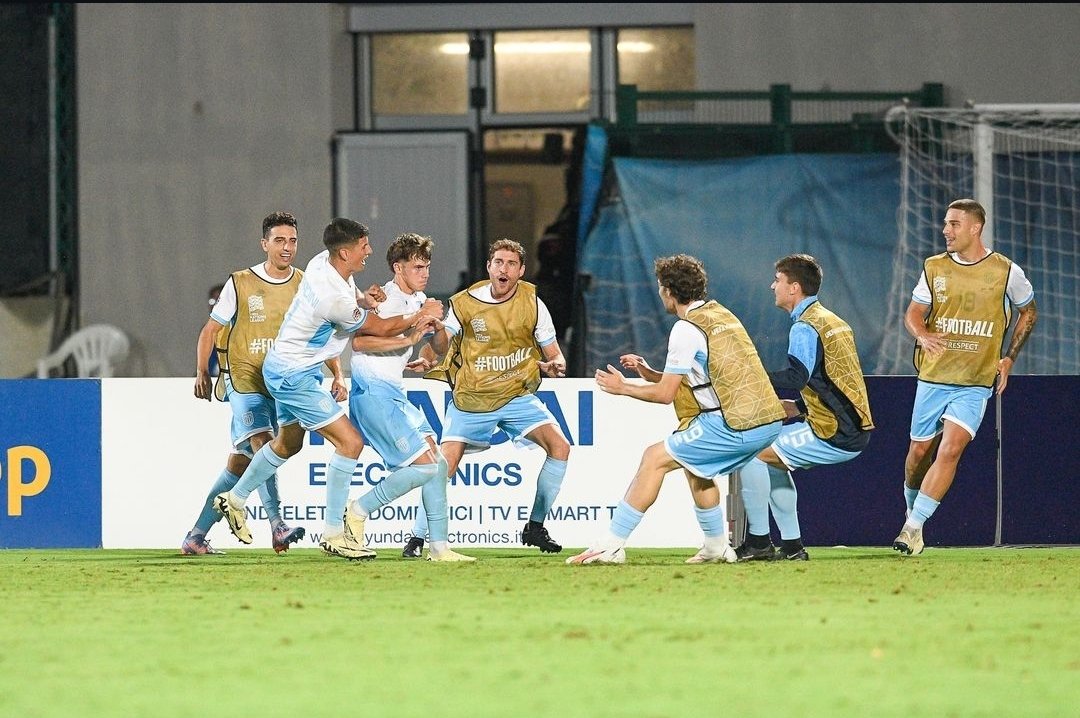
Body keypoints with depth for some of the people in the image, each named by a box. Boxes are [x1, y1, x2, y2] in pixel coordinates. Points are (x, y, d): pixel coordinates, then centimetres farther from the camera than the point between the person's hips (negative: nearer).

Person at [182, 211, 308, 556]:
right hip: (245, 379, -4)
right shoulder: (240, 284, -1)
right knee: (261, 442, -27)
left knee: (240, 462, 6)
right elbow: (211, 330, 7)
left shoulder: (304, 285, 7)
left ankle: (196, 536, 16)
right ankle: (277, 527, -36)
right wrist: (202, 372, -2)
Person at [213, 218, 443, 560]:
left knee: (288, 443, 27)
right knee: (350, 442, -12)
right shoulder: (336, 298, -31)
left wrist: (362, 298, -6)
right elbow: (382, 328, -16)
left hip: (284, 368, 10)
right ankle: (334, 533, -7)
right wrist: (422, 315, -1)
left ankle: (234, 500, 43)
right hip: (294, 377, -10)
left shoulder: (323, 261, -4)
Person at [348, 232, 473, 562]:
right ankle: (359, 509, -4)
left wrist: (437, 325, 0)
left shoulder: (420, 300, 15)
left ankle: (439, 547, 6)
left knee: (437, 465, 4)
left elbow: (442, 347, 21)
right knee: (425, 464, -14)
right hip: (373, 393, -9)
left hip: (395, 394, 9)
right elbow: (359, 341, -25)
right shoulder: (385, 298, -12)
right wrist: (408, 340, -24)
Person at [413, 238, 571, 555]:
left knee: (560, 446, -17)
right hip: (470, 398, -1)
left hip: (518, 395, 1)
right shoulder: (464, 303, -7)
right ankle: (417, 537, 5)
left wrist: (554, 365, -21)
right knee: (443, 466, -13)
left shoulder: (532, 304, -4)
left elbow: (554, 356, 3)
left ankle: (535, 527, -3)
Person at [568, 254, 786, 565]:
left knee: (655, 458, -3)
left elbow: (665, 394, -4)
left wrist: (622, 387, 11)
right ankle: (717, 547, 29)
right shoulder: (721, 314, 18)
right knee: (694, 464, 29)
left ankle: (611, 545, -5)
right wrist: (648, 373, 23)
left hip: (734, 426, -9)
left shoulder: (687, 329, -9)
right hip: (769, 422, 9)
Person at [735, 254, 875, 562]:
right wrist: (797, 408, 16)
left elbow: (796, 377, -27)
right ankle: (792, 546, 21)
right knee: (773, 459, 24)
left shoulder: (805, 327, -12)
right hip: (853, 429, 10)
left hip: (835, 436, -10)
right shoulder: (832, 320, 19)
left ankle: (758, 542, -3)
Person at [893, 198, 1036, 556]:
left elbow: (1028, 312, 13)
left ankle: (914, 526, -17)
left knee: (950, 450, -18)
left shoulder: (1006, 272, -3)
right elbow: (913, 313, 5)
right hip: (933, 377, 3)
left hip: (976, 382, -3)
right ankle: (912, 510, 32)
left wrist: (1009, 358, 6)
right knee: (920, 452, 7)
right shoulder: (934, 268, 3)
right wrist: (923, 335, -19)